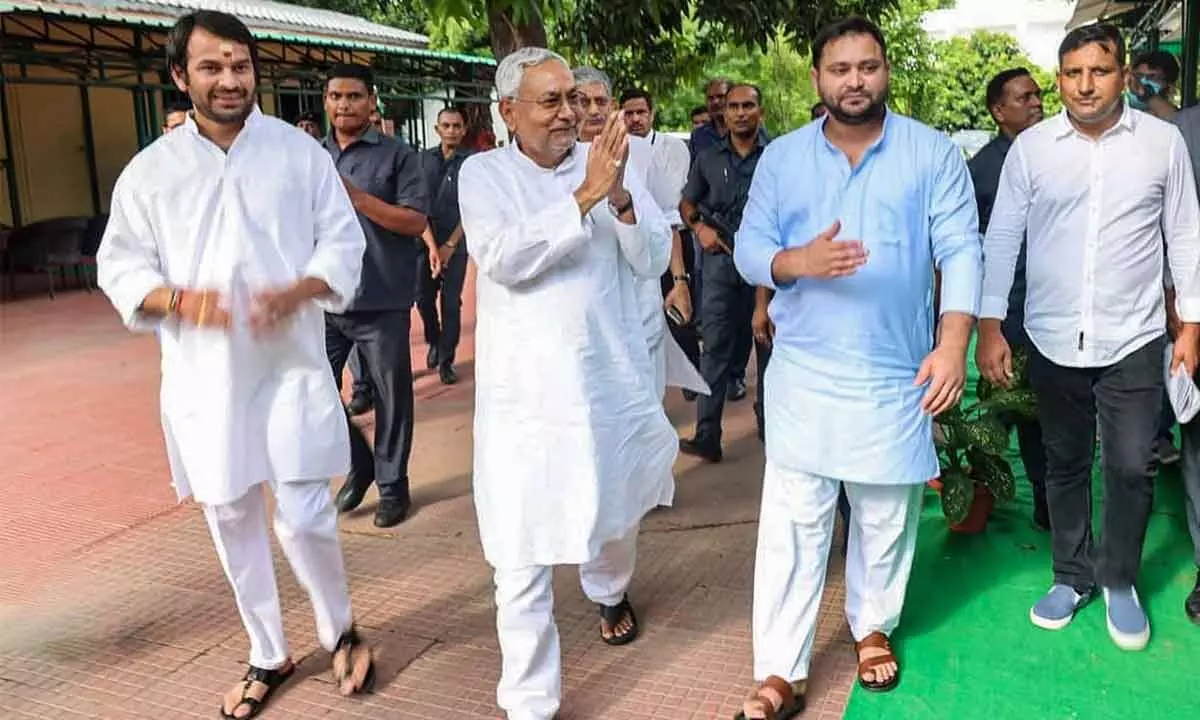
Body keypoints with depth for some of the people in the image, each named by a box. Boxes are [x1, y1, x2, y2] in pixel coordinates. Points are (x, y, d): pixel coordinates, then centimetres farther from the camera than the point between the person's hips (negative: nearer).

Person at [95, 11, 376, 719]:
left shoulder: (300, 151, 0)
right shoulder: (150, 170, 2)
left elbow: (343, 242, 1)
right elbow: (120, 266, 5)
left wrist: (298, 292, -18)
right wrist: (178, 299, -16)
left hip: (290, 365, -2)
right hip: (204, 375, 2)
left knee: (305, 517, -5)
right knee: (232, 521, 11)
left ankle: (341, 629, 26)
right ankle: (270, 655, 32)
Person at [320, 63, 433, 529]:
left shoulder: (397, 156, -2)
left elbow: (416, 221, -10)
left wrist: (358, 197, -19)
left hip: (382, 300, -4)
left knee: (391, 395, 6)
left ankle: (392, 484, 22)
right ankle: (358, 464, 29)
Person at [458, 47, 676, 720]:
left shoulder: (608, 161, 2)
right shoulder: (484, 173, -3)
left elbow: (654, 261, -2)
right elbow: (502, 259, -20)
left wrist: (620, 198, -20)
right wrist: (585, 197, -25)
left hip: (614, 374, 3)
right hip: (528, 388, -3)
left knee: (619, 503, 24)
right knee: (522, 555, -2)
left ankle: (611, 590, 56)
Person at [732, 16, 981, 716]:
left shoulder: (934, 152, 0)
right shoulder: (781, 157, 4)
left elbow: (961, 251, -6)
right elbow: (749, 248, 0)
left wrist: (953, 344, -19)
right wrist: (800, 261, -22)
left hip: (897, 375, 0)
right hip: (804, 374, 0)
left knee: (886, 518, 14)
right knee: (793, 523, 1)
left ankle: (874, 628, 39)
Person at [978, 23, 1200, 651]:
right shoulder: (1031, 147, -1)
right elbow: (1002, 238, -1)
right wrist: (989, 325, -5)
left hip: (1133, 341, -1)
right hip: (1053, 340, 1)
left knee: (1131, 468, 2)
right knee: (1064, 464, 13)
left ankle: (1119, 580, 24)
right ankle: (1072, 576, 29)